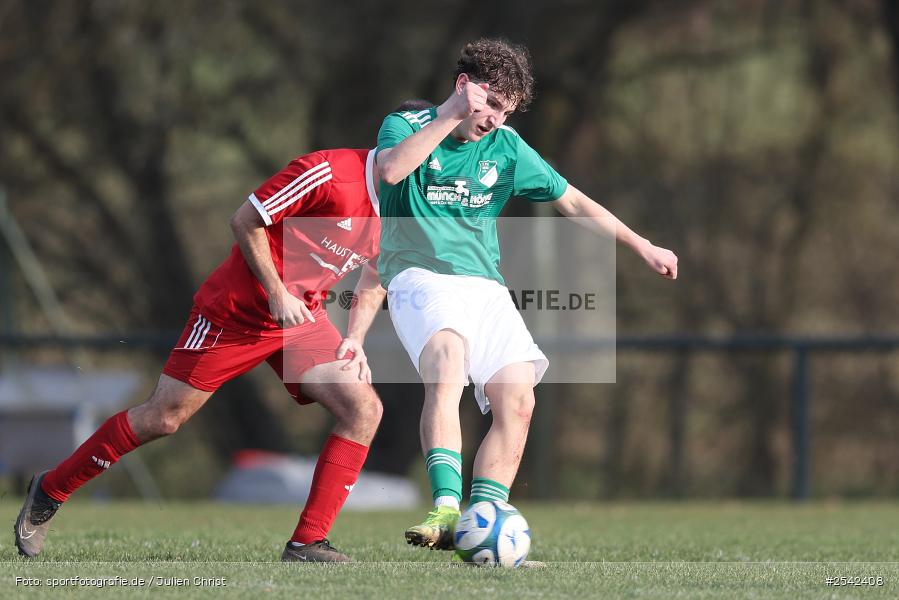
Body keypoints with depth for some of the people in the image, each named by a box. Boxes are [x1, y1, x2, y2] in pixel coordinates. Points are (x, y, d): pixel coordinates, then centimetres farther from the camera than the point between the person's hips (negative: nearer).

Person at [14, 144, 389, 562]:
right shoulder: (327, 173, -25)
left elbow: (376, 274, 15)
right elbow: (245, 221, -18)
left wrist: (354, 338, 1)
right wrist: (276, 293, -19)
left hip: (302, 314, 6)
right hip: (234, 310, -6)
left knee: (364, 409, -13)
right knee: (163, 418, -1)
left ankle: (307, 543, -10)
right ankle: (48, 492, 19)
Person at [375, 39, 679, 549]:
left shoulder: (506, 148, 13)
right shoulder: (406, 125, 0)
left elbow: (573, 202, 21)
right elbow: (392, 169, -24)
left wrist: (642, 246, 19)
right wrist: (452, 116, -23)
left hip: (485, 285, 6)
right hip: (420, 277, -6)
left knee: (517, 401, -12)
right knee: (447, 363, -34)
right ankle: (446, 510, -45)